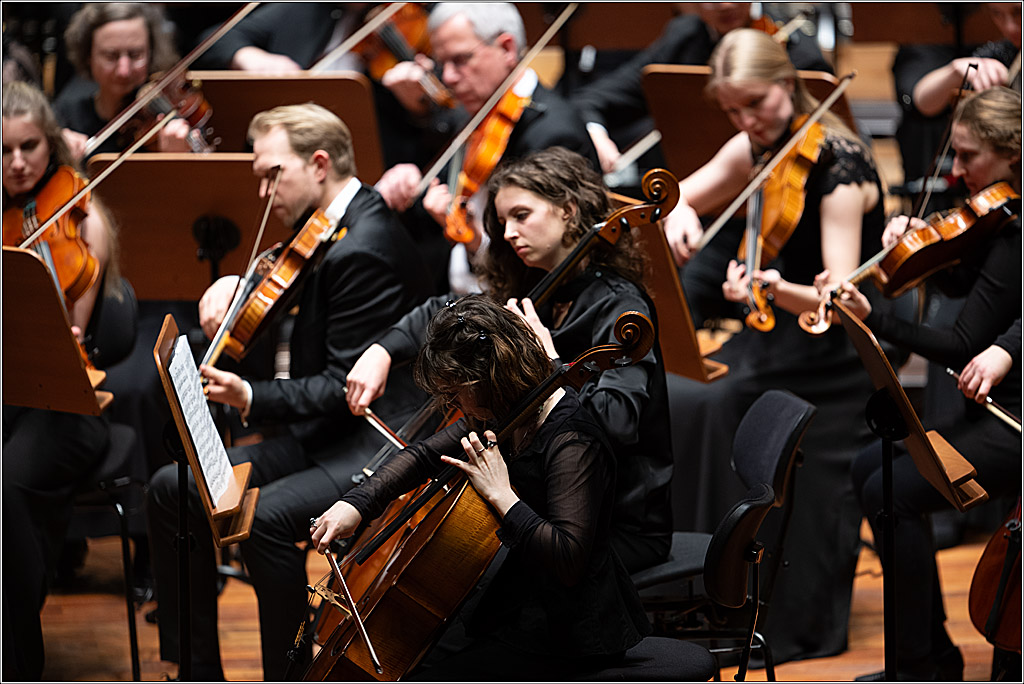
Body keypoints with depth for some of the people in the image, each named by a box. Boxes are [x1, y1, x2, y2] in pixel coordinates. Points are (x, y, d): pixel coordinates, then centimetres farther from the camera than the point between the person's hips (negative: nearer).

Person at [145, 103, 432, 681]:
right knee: (172, 489, 2)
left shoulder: (363, 250, -21)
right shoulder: (334, 224, 10)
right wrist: (237, 284, 7)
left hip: (377, 441, -11)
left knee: (266, 516, -34)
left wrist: (252, 398, -31)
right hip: (324, 433, 11)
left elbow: (347, 385, -23)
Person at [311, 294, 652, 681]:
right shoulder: (500, 416, 3)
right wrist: (356, 504, 1)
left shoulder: (571, 442, -25)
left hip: (562, 636, -9)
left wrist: (500, 494, -29)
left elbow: (567, 561, -33)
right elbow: (424, 456, 15)